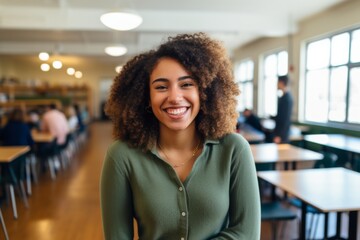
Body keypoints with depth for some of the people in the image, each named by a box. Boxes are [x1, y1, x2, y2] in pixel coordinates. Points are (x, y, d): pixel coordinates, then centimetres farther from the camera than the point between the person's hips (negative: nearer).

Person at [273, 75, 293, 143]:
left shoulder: (287, 98, -18)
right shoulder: (283, 97, 10)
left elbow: (286, 118, -20)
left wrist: (279, 135, -20)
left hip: (282, 133, -9)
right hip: (279, 131, 9)